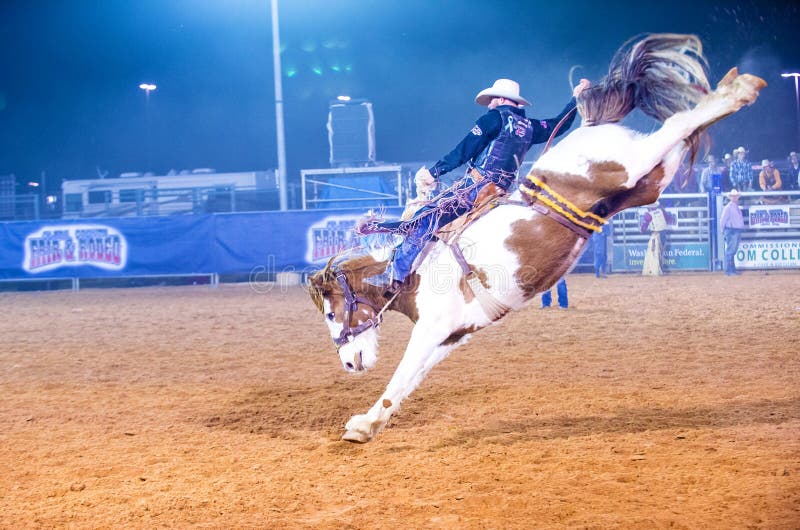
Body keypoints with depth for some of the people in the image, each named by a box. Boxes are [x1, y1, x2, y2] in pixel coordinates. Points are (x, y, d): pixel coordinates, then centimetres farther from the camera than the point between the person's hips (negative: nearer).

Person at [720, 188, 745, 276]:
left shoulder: (737, 207, 15)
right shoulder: (728, 207, -12)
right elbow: (722, 220, -13)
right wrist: (724, 231, -8)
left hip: (737, 231, 9)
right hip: (731, 231, -9)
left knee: (733, 251, 14)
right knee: (730, 251, -7)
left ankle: (732, 269, 21)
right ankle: (728, 271, -5)